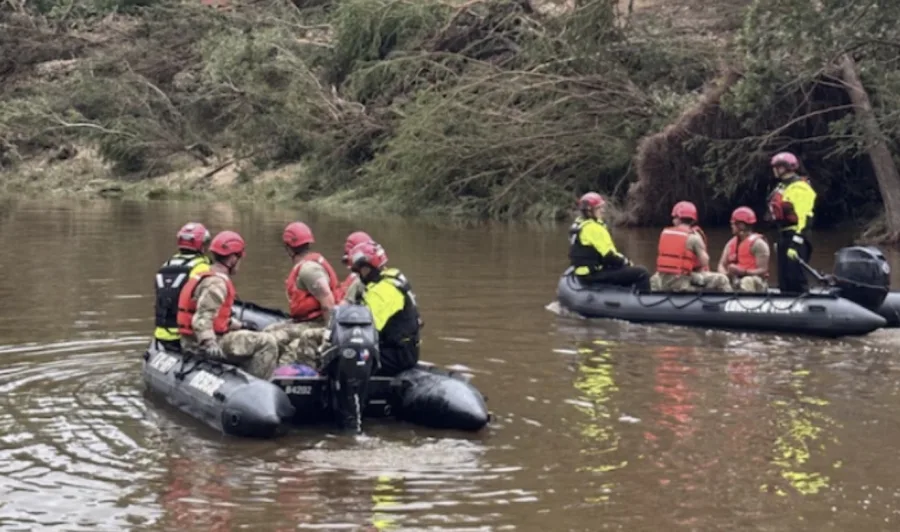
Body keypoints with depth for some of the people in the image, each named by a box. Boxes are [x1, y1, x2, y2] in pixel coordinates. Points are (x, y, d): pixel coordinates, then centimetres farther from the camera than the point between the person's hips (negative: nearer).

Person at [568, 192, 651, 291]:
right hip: (594, 274, -11)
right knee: (642, 273, -12)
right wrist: (626, 262, -3)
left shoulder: (579, 226, 15)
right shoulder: (593, 228, -18)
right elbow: (609, 255, -20)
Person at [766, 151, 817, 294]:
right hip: (784, 236, 10)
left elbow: (803, 218, -20)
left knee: (796, 277, -13)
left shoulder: (799, 188, -12)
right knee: (784, 279, 12)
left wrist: (795, 243, -26)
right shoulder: (782, 187, 19)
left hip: (795, 237, -10)